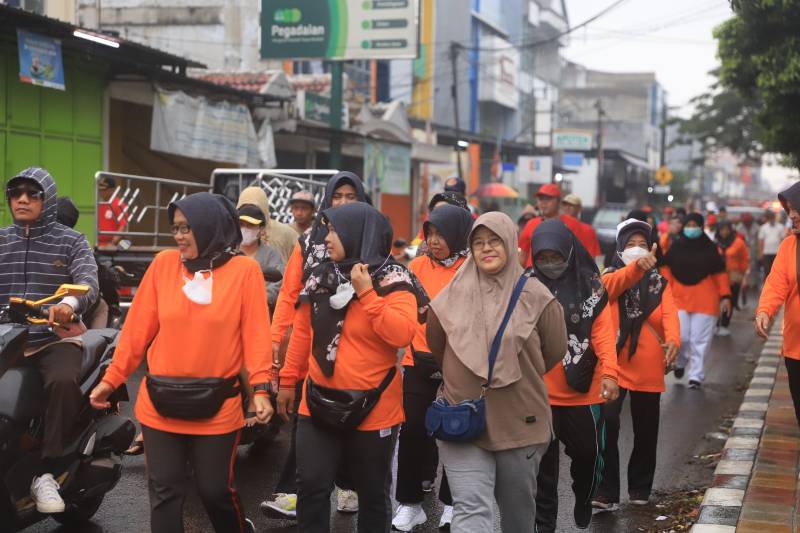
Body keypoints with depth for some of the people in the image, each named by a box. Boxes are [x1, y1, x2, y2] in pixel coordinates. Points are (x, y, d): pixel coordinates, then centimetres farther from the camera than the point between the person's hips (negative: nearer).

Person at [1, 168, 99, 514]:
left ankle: (46, 474, -26)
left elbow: (89, 281, -10)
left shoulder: (70, 241, 7)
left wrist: (70, 303, -33)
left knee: (63, 381, -33)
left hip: (55, 338, -3)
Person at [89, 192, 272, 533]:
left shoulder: (244, 270, -5)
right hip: (160, 404, 2)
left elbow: (256, 333, -8)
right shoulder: (163, 264, 1)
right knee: (164, 492, 7)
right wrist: (111, 379, 5)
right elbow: (138, 328, 5)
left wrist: (260, 388, -17)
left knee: (216, 490, 8)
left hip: (217, 407, -2)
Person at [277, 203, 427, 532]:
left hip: (373, 408, -4)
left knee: (373, 492, 11)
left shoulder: (392, 281, -10)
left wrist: (365, 293, -23)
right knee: (311, 486, 2)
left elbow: (402, 334, -24)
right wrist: (288, 380, 14)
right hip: (319, 403, 4)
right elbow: (302, 332, 13)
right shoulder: (320, 276, 5)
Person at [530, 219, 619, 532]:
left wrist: (609, 372, -20)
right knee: (543, 460, 7)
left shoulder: (590, 285, -2)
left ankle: (584, 500, 42)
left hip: (584, 391, 0)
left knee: (588, 452, 13)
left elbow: (603, 332, -7)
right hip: (539, 392, 0)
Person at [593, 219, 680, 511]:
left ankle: (640, 489, 29)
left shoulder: (660, 284, 9)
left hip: (649, 370, 3)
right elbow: (617, 283, -24)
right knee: (607, 426, -13)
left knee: (646, 433, 12)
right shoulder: (610, 277, 2)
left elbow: (670, 314, -11)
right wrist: (637, 266, -46)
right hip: (613, 367, -3)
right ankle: (606, 492, -6)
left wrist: (673, 340, -32)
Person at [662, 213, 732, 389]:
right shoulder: (675, 246, 4)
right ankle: (681, 361, 25)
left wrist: (725, 296, -1)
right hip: (679, 298, 0)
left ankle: (696, 376, 9)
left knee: (700, 340, 0)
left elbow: (720, 273, 5)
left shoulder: (710, 248, 3)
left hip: (705, 300, 0)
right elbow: (666, 270, 6)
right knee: (680, 336, -6)